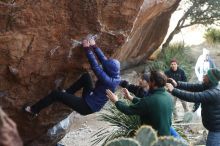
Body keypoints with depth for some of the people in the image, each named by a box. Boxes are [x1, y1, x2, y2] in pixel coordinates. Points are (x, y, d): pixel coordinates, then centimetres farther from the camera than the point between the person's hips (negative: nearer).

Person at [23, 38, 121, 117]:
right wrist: (94, 47, 4)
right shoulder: (116, 77, -6)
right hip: (93, 102, 9)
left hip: (87, 107, -9)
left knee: (55, 94, -6)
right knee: (86, 76, 13)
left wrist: (87, 49, -15)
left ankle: (34, 110, 11)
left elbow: (95, 66, -25)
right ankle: (67, 93, 24)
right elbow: (104, 59, 1)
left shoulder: (107, 80, -30)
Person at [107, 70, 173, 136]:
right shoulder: (168, 96, -3)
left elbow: (129, 110, -16)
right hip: (166, 136, 7)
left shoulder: (150, 100, -27)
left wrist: (116, 101, 0)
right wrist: (131, 98, 19)